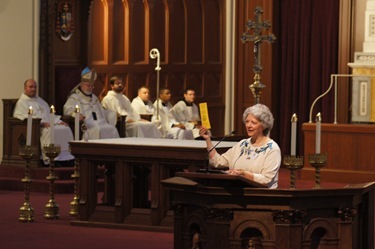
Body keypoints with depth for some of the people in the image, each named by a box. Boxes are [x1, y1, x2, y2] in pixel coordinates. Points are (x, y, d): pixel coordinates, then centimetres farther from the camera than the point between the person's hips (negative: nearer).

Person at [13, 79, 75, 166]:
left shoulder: (40, 100, 30)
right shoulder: (21, 102, 6)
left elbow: (50, 113, 28)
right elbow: (23, 118, -10)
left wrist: (58, 121, 7)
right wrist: (41, 123, -21)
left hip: (49, 124, 7)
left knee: (65, 129, -16)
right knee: (49, 131, -35)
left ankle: (66, 158, -20)